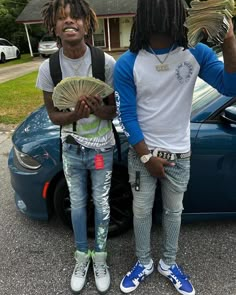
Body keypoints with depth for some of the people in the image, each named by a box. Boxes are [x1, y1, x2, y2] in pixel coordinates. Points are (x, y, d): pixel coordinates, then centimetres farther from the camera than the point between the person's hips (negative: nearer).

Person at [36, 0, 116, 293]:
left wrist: (99, 109, -31)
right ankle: (82, 256, 40)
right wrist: (75, 115, -27)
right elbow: (53, 115, -5)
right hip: (71, 148, 2)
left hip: (101, 147, -1)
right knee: (77, 204, 17)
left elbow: (113, 110, -7)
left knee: (101, 204, 13)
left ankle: (99, 256, 38)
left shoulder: (106, 62, -15)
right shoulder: (48, 67, -11)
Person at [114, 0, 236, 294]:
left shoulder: (196, 52, -8)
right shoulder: (127, 64, -13)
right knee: (141, 211, 12)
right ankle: (143, 263, 38)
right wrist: (147, 156, -10)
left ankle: (168, 264, 41)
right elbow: (127, 115, -10)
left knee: (173, 211, 17)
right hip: (142, 152, -1)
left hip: (179, 154, 2)